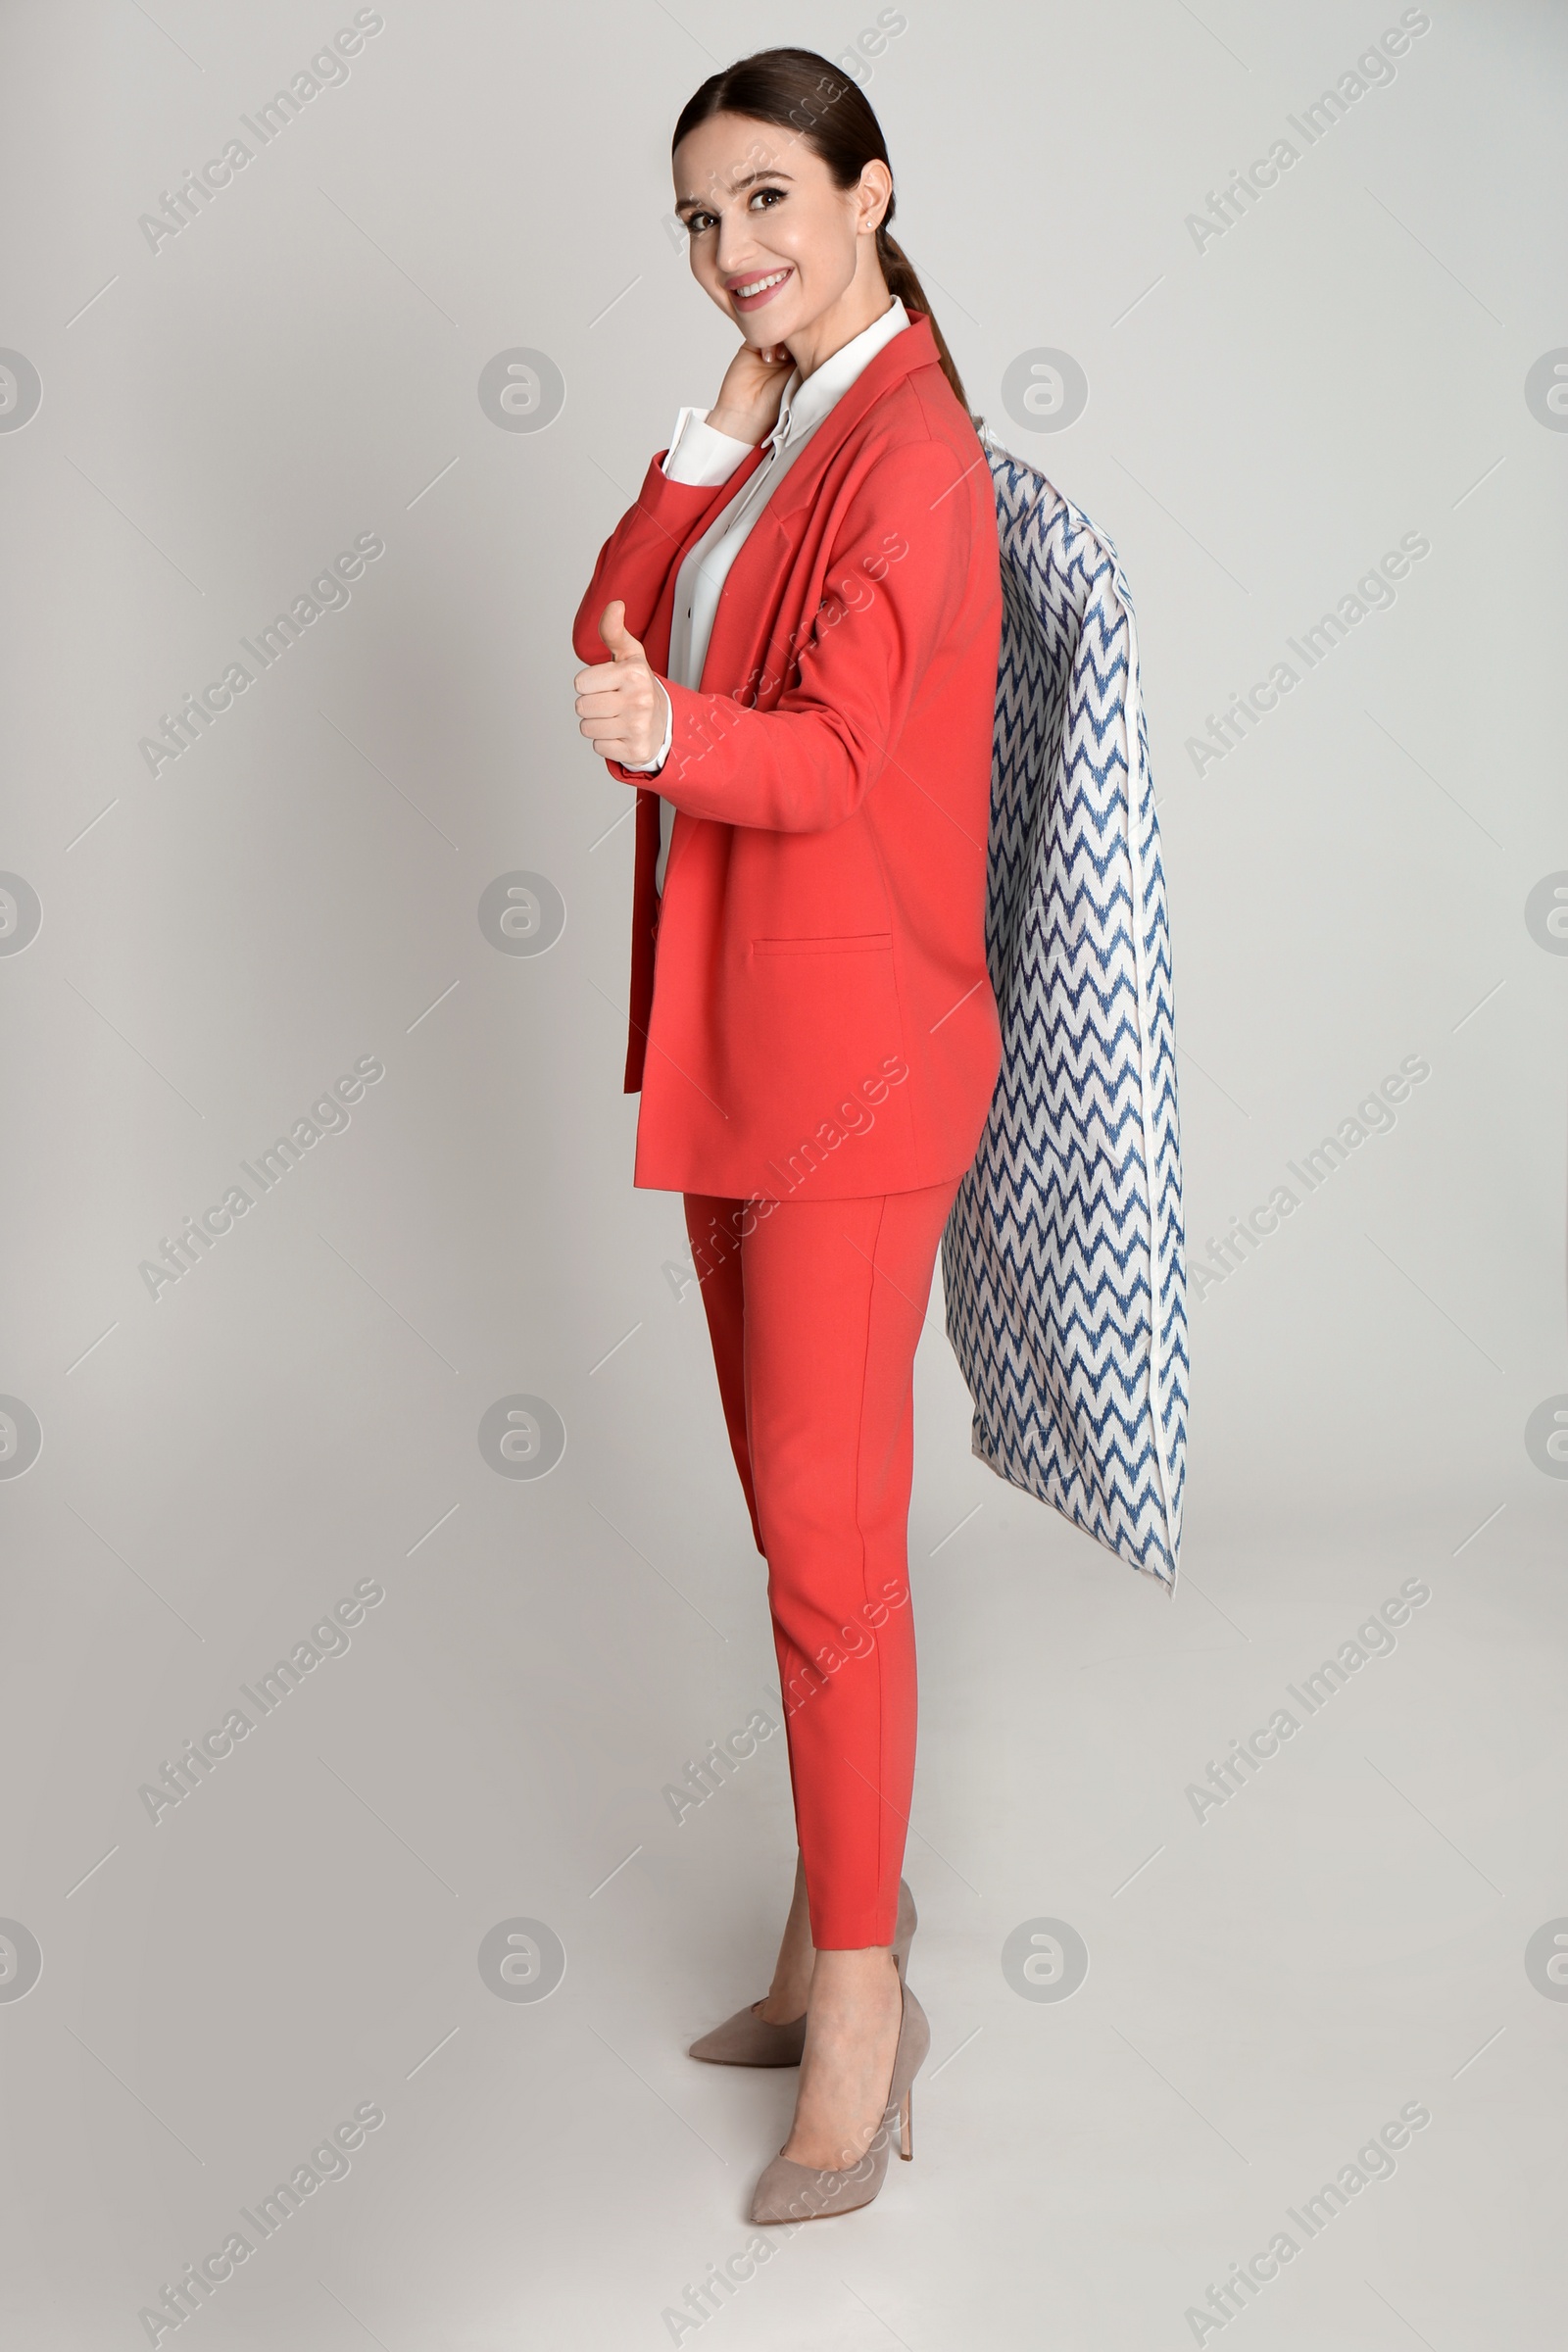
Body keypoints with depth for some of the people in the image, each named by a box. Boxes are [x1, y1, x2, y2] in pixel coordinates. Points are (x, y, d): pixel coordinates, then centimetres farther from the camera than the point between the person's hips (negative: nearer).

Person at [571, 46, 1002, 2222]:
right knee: (796, 1506, 14)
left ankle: (860, 1995, 8)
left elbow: (832, 752, -21)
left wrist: (672, 734, -40)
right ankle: (842, 1916, 28)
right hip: (729, 1035, 9)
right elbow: (617, 639, 6)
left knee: (826, 1528, -5)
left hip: (855, 1049, -9)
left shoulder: (913, 449, -11)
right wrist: (712, 444, -2)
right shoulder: (774, 433, 17)